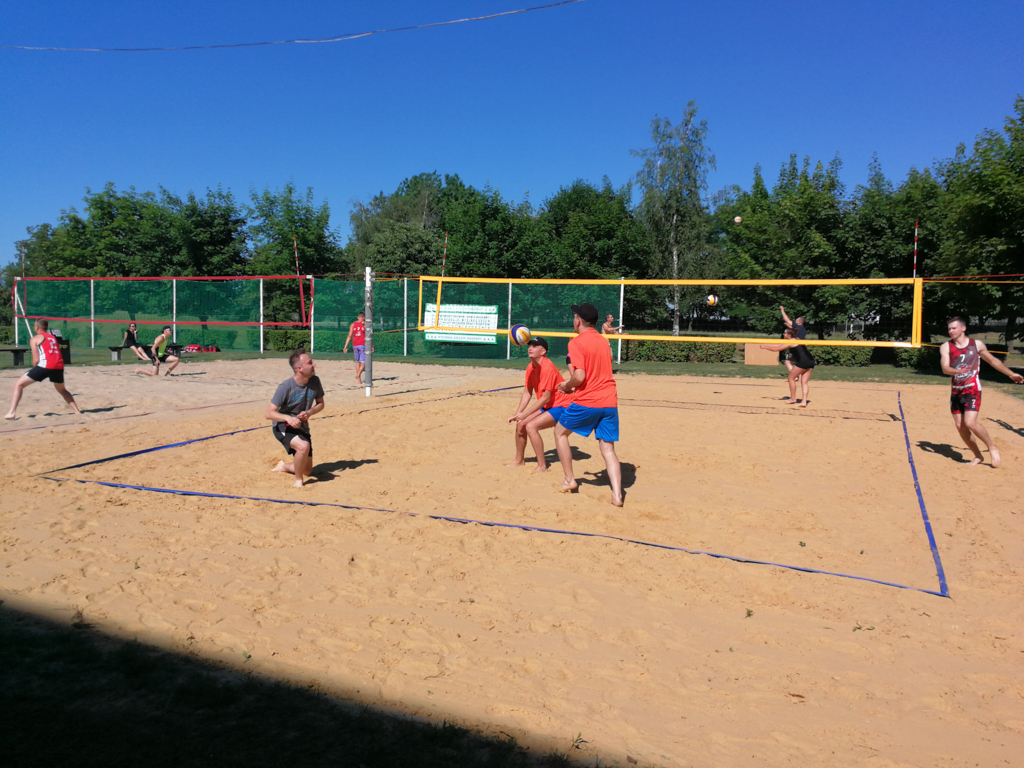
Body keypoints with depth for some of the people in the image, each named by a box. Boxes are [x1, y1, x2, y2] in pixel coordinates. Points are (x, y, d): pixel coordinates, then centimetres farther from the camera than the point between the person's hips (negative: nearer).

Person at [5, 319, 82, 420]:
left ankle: (12, 412, -7)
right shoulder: (53, 337, 27)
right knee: (62, 390, 30)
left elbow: (36, 360, 3)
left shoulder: (35, 339, 11)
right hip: (59, 366, 5)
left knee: (18, 385, 6)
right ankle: (77, 411, 24)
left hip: (45, 365, -5)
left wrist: (34, 368, 23)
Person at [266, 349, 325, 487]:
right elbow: (269, 413, -22)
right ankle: (298, 480, -13)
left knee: (307, 470, 12)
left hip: (302, 427, 6)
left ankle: (283, 466, 44)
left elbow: (320, 404, 5)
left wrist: (309, 413, -16)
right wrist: (288, 418, -40)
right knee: (304, 446, -37)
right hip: (282, 427, -6)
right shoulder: (286, 386, -24)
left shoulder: (315, 381, -10)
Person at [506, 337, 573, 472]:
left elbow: (545, 397, -26)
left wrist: (523, 414, -24)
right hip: (547, 406, 9)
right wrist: (518, 413, -8)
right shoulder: (530, 367, 2)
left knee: (531, 426, -22)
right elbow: (527, 393, 4)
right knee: (520, 424, 6)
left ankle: (542, 466, -13)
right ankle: (519, 459, 24)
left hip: (561, 406, -9)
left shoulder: (547, 367, -24)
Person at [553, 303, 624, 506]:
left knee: (560, 432, 18)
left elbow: (580, 376, -18)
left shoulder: (576, 342, -8)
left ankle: (569, 480, 18)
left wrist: (567, 386, 1)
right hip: (610, 402, 6)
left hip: (586, 402, -6)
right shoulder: (604, 341, 15)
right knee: (608, 449, 7)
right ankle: (617, 495, -7)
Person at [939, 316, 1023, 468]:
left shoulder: (977, 345, 1)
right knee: (960, 426, 2)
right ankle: (977, 455, 18)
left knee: (970, 422, -18)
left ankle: (992, 447, 4)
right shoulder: (946, 347, -1)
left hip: (972, 390, -3)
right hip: (956, 391, 3)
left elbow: (993, 361, 16)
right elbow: (945, 368, -15)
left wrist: (1011, 374, 17)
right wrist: (958, 371, -35)